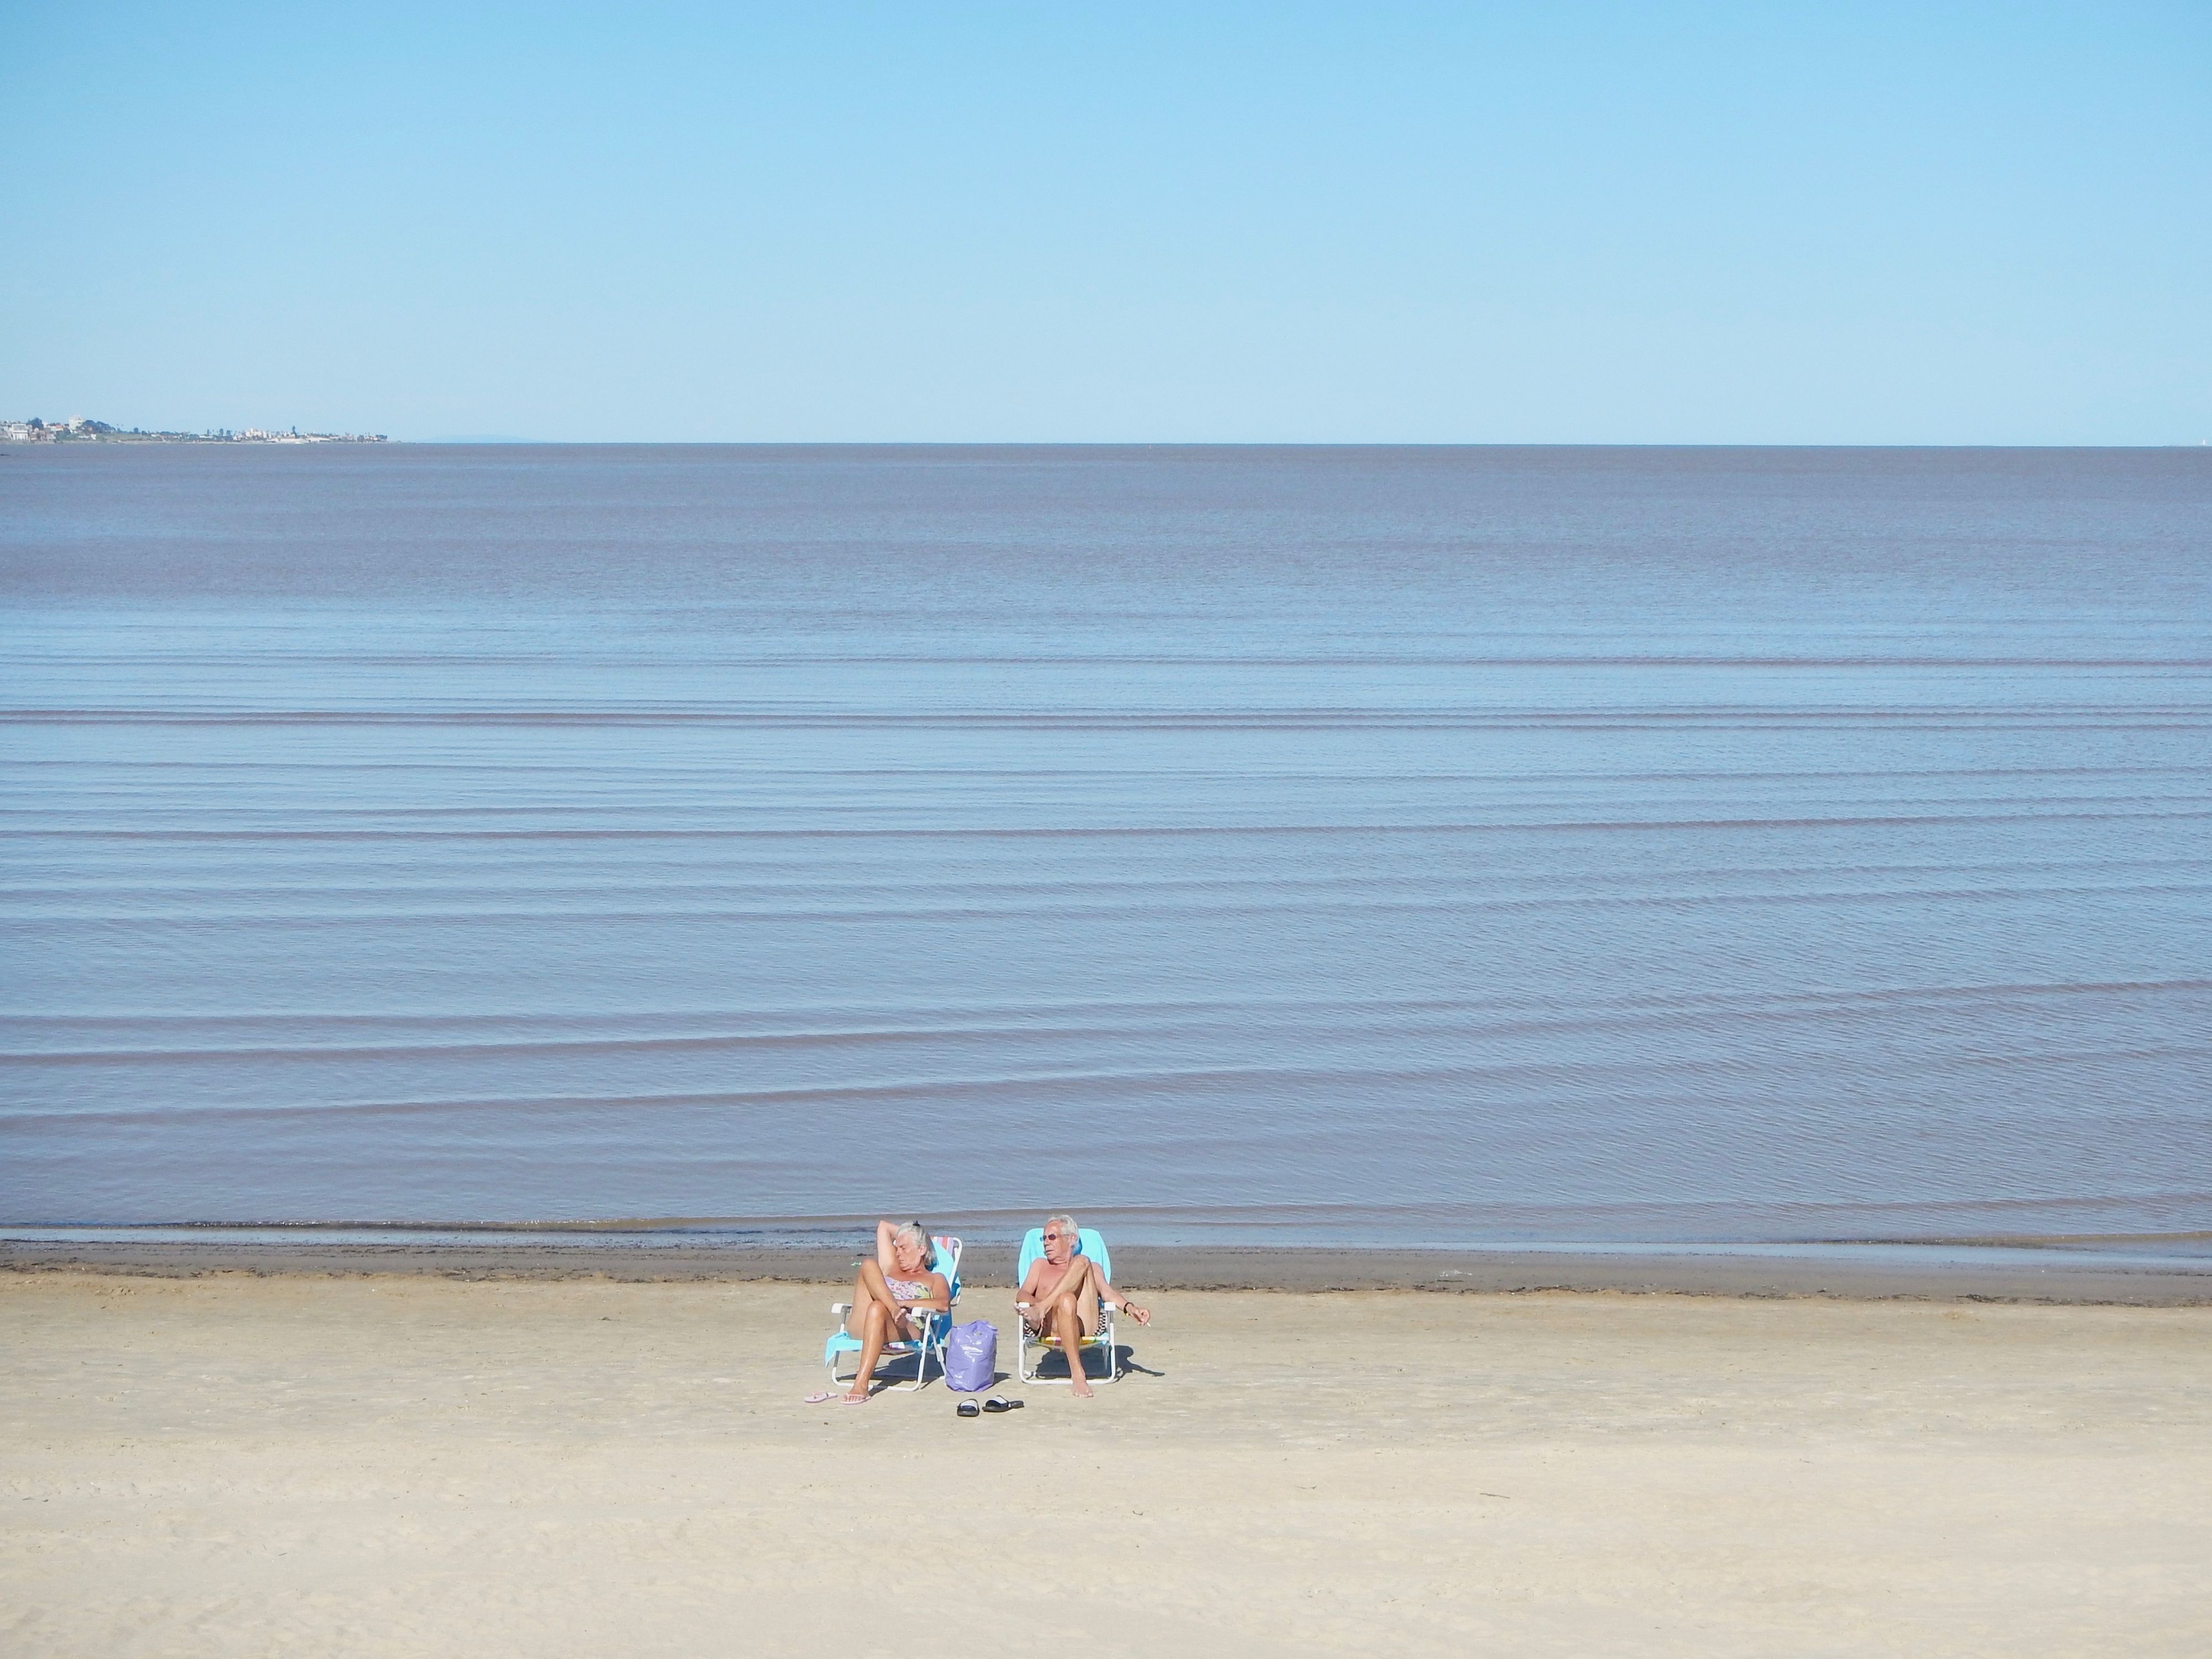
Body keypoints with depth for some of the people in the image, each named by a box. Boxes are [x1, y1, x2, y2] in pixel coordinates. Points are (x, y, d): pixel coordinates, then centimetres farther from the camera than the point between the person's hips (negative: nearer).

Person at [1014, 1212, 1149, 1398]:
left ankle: (1043, 1307, -33)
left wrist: (1130, 1308, -10)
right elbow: (1021, 1295, 18)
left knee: (1082, 1262, -16)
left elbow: (1107, 1292, 13)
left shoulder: (1092, 1268, 32)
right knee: (1067, 1300, -38)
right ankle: (1077, 1375, -45)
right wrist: (1036, 1302, -8)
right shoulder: (1040, 1265, 34)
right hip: (1050, 1327, 0)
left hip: (1085, 1326, 0)